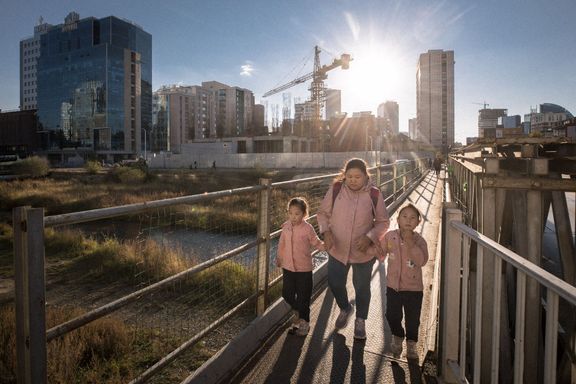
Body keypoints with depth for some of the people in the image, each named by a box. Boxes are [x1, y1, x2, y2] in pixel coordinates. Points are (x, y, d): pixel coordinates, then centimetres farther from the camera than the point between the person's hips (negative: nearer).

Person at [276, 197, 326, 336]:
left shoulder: (307, 228, -15)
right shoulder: (286, 227, -3)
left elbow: (317, 243, -7)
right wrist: (279, 258, 18)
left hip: (304, 268, -4)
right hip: (288, 267, 4)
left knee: (303, 296, 7)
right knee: (287, 293, 12)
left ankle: (304, 322, 26)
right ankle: (297, 311, 41)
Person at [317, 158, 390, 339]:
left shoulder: (374, 194, -14)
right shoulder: (335, 189, -12)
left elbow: (383, 222, -5)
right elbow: (323, 212, -1)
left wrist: (370, 237, -21)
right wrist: (326, 231, -18)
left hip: (364, 251, -1)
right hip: (337, 249, 1)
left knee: (362, 287, 16)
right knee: (335, 283, 14)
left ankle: (360, 320, 43)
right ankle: (345, 308, 47)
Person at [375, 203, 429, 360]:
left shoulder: (419, 241, -11)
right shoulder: (389, 236, -6)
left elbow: (422, 260, -27)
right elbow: (381, 256, 3)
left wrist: (411, 244, -33)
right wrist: (376, 247, -17)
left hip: (413, 287, -1)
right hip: (393, 285, 2)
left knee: (412, 318, 11)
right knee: (392, 315, 11)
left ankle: (411, 344, 36)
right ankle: (397, 337, 40)